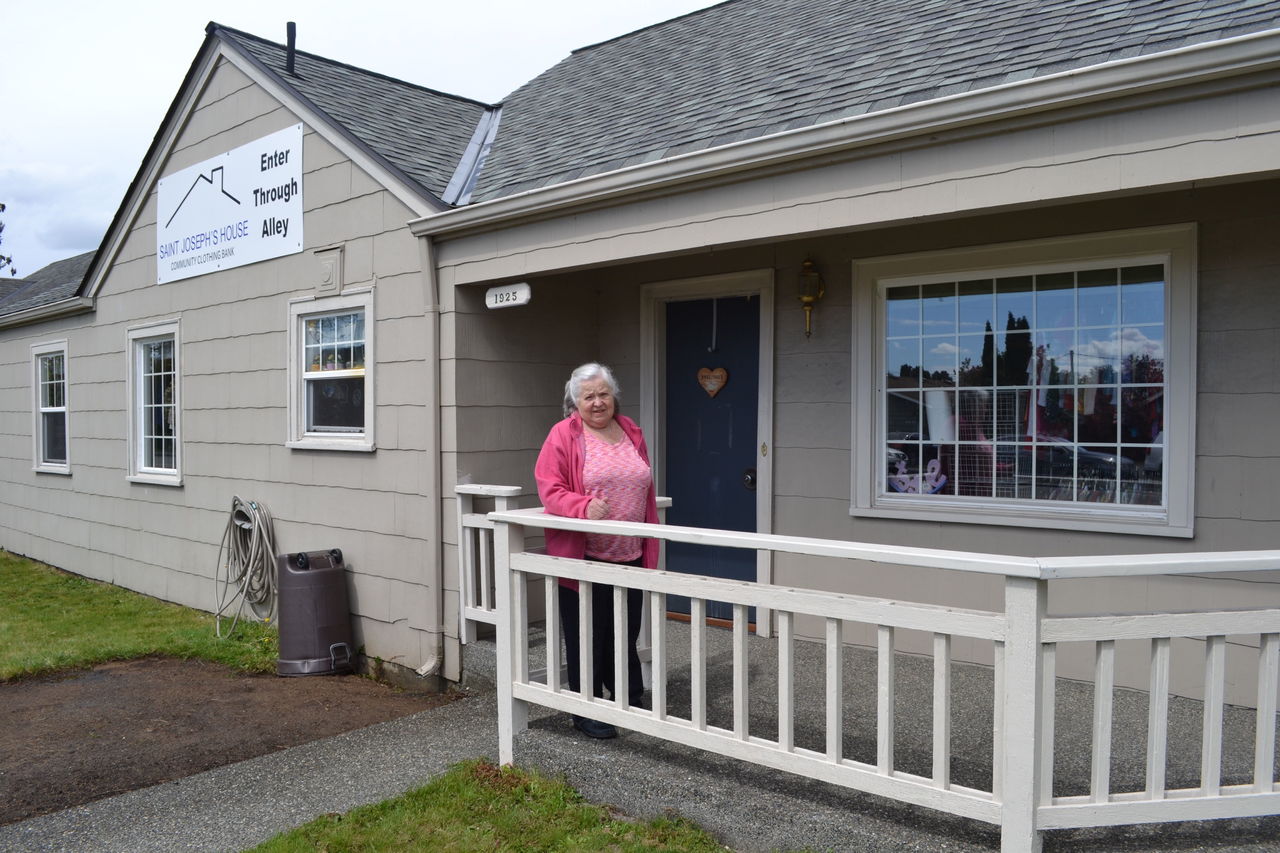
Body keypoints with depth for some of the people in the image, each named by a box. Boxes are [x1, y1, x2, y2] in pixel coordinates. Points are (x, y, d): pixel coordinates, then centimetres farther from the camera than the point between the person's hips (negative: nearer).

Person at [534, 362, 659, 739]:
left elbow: (647, 494, 16)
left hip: (629, 556, 5)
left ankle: (630, 701, 31)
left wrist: (651, 550, 14)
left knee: (626, 633, 14)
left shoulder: (632, 433, 11)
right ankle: (586, 712, 19)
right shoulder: (563, 435, -5)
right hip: (583, 556, -5)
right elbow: (549, 489, -11)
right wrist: (584, 506, -29)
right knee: (587, 635, 5)